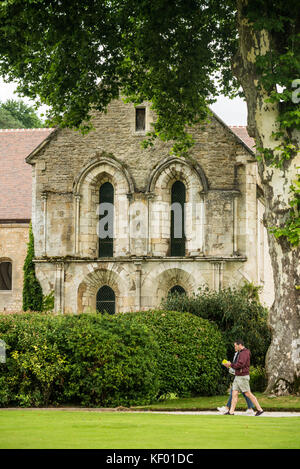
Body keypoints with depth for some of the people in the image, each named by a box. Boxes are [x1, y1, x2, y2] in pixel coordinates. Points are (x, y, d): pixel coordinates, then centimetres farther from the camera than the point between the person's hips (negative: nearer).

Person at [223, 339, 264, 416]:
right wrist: (230, 365, 10)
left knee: (248, 394, -6)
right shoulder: (241, 353, 17)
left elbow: (240, 364, -27)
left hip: (243, 377, -10)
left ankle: (260, 409, 0)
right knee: (234, 393, 4)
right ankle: (231, 412, 2)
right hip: (238, 377, 10)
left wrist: (230, 365, -14)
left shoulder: (245, 353, -17)